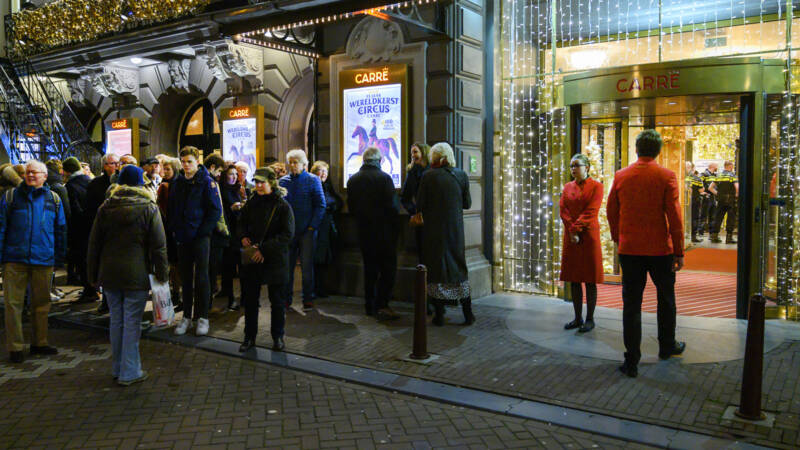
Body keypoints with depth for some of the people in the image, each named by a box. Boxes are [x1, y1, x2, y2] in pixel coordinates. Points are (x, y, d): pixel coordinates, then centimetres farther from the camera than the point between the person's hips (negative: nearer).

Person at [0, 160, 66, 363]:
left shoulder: (53, 199, 9)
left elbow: (60, 230, 12)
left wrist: (59, 257, 8)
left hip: (44, 260, 2)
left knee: (42, 303, 11)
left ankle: (39, 343, 24)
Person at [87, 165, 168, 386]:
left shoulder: (105, 208, 7)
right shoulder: (149, 208, -4)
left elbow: (94, 244, 10)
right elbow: (158, 246, -7)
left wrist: (94, 275, 17)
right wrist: (162, 273, -1)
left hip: (109, 274, 4)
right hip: (136, 275, -4)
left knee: (116, 320, 14)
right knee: (132, 322, 1)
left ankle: (117, 368, 25)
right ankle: (130, 372, 6)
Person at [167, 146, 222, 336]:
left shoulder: (206, 182, -6)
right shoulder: (177, 183, 10)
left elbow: (216, 210, -9)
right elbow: (171, 209, 18)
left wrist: (202, 231, -13)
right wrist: (174, 229, 6)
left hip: (201, 236, -5)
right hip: (183, 238, 5)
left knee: (201, 277, 0)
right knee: (186, 277, 10)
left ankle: (202, 317, 9)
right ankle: (187, 317, 18)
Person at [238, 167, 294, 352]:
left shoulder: (282, 205, -8)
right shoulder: (251, 203, 7)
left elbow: (287, 234, -13)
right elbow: (242, 223, 20)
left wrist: (265, 249, -18)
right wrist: (243, 237, -2)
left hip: (274, 260, -4)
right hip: (252, 259, 4)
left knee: (277, 300, 7)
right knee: (250, 299, 9)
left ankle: (277, 336, 22)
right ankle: (249, 337, 21)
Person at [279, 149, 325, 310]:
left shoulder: (312, 180, 2)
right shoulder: (283, 181, 9)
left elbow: (320, 205, -1)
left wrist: (312, 226, -9)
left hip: (307, 230, -2)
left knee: (307, 266, 0)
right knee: (286, 265, 5)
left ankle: (308, 299, 10)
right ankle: (286, 298, 16)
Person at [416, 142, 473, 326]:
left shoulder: (428, 176, -9)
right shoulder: (461, 175, -1)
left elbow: (420, 205, -7)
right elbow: (467, 204, 3)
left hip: (434, 229, -2)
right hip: (455, 229, 3)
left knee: (435, 267, 7)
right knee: (459, 267, 14)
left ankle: (439, 315, 9)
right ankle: (468, 314, 16)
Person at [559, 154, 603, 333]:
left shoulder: (596, 186, -3)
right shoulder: (567, 187, 12)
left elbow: (591, 212, -12)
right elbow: (563, 210, 3)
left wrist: (576, 229, -18)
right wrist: (572, 231, -10)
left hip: (588, 236, -5)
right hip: (570, 237, 5)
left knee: (590, 280, 0)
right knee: (573, 279, 7)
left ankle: (590, 319, 8)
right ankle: (578, 318, 16)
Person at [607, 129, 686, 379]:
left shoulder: (620, 176, 0)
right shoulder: (666, 176, -7)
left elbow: (611, 212, 6)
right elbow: (674, 216, -9)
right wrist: (679, 251, -3)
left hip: (629, 249, 1)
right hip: (660, 248, -1)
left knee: (631, 303, 4)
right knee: (666, 299, 19)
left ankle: (631, 361, 4)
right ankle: (667, 346, 35)